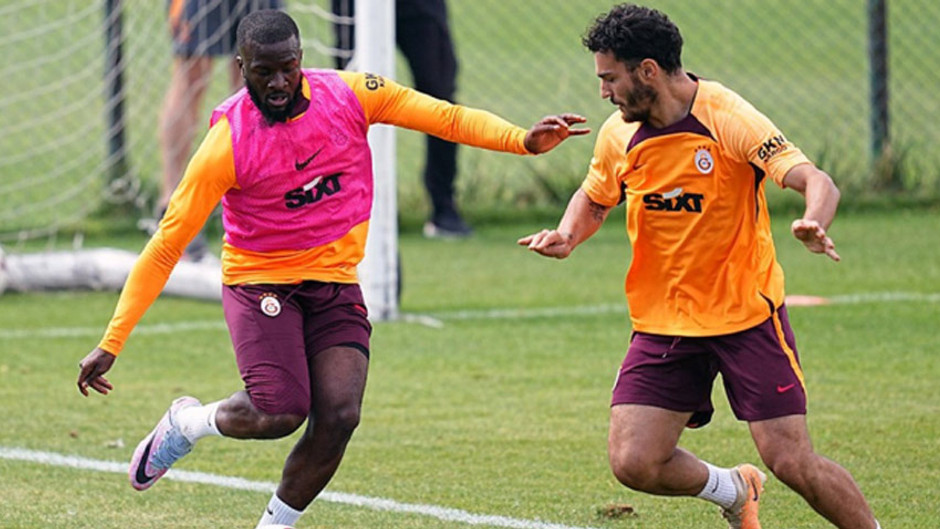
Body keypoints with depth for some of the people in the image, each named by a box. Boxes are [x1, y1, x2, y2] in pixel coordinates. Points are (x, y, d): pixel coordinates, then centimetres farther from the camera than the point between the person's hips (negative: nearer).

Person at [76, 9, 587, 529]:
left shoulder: (349, 94, -8)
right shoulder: (227, 145, -18)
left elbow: (447, 117, -3)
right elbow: (165, 247, -15)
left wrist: (523, 140, -21)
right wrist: (111, 343, -18)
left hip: (335, 285, 3)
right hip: (260, 282, -3)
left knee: (338, 417, -13)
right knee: (281, 413, -21)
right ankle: (187, 422, 11)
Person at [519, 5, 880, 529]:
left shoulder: (727, 119, -16)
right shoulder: (618, 135, 0)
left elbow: (816, 181, -24)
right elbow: (593, 199, 20)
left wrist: (814, 223, -47)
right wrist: (567, 234, -2)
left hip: (747, 312, -5)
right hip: (663, 323, 5)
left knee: (792, 461, -12)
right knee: (634, 463, -7)